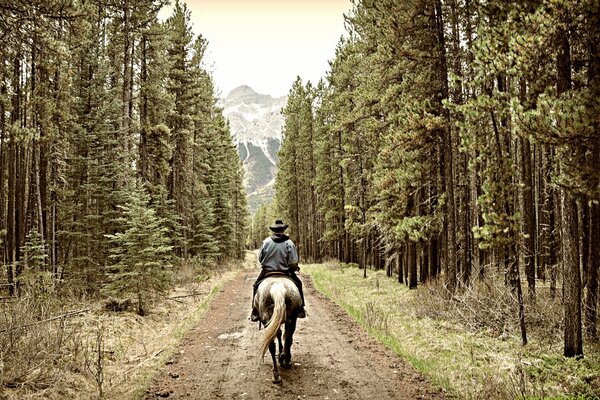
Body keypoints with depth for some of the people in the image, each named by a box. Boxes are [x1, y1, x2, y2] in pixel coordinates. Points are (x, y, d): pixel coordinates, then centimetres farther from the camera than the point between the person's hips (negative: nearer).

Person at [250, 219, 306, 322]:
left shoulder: (266, 241, -7)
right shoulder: (289, 243, -10)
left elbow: (260, 258, -1)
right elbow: (294, 262, -11)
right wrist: (295, 268, 12)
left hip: (267, 272, 1)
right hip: (285, 273, 0)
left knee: (256, 286, 22)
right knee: (298, 284, 22)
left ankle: (255, 312, 14)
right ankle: (300, 310, 19)